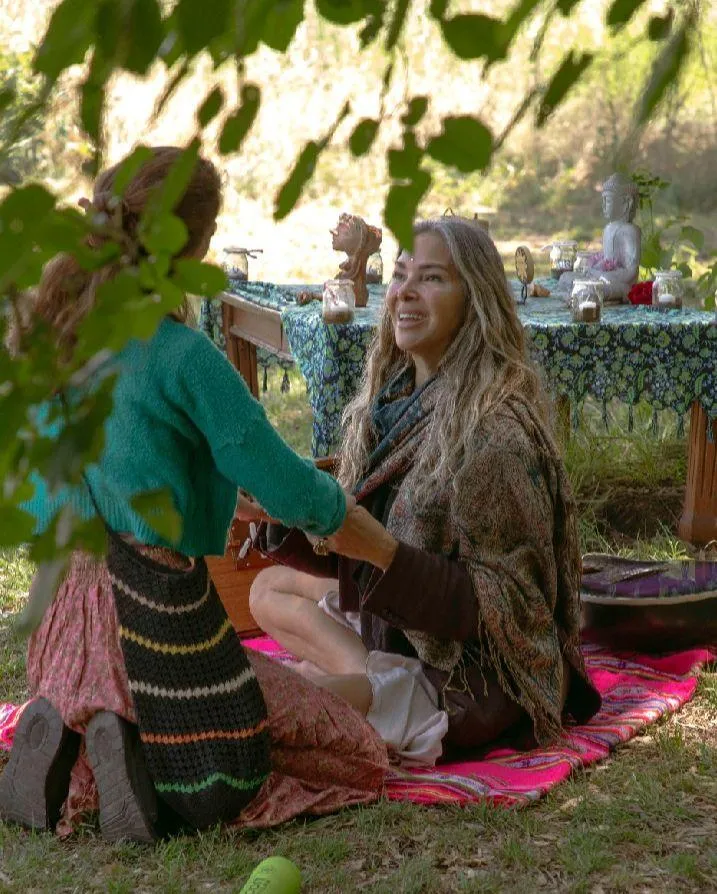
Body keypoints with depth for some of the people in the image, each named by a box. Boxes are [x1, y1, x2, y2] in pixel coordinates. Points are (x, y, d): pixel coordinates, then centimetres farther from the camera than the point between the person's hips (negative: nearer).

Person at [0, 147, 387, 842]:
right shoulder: (184, 357, -16)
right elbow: (286, 486, -14)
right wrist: (335, 508, 11)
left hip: (66, 626, 8)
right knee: (359, 754, 6)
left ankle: (61, 732, 5)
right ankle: (148, 743, -11)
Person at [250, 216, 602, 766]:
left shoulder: (494, 431, -24)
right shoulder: (393, 400, 2)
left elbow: (503, 601, -22)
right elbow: (353, 550, 9)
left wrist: (383, 550, -31)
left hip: (467, 679, -9)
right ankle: (370, 683, -3)